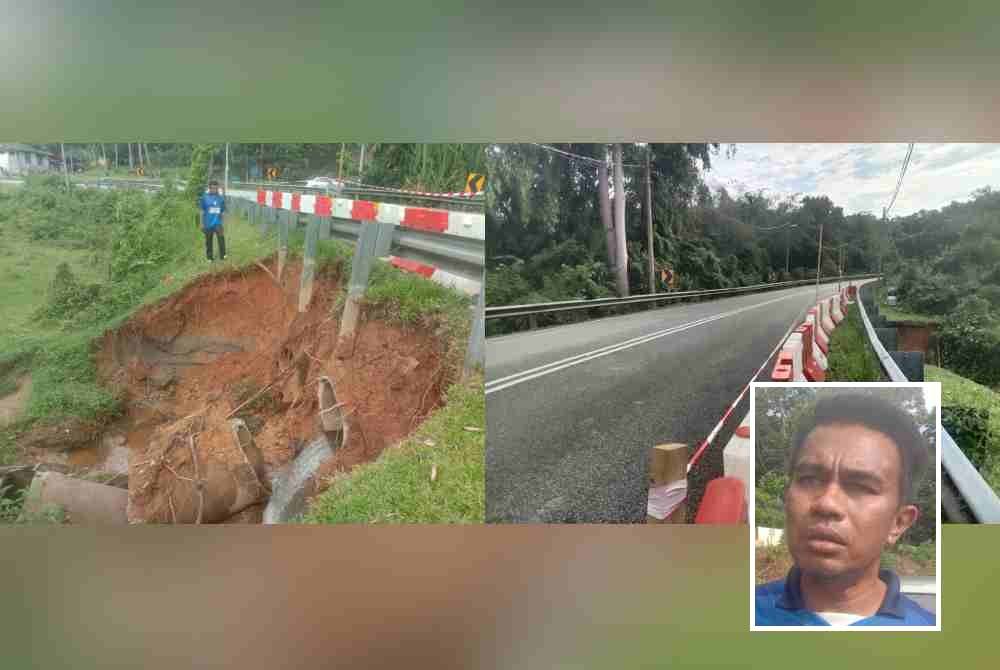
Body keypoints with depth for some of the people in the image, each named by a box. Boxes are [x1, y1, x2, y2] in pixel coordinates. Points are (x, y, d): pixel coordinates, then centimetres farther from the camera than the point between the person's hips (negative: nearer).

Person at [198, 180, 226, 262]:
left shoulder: (220, 198, 3)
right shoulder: (205, 198, -1)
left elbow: (223, 211, 13)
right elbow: (202, 211, 2)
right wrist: (202, 223, 1)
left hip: (218, 223, 0)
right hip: (208, 223, 0)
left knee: (221, 237, -21)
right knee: (208, 241, 8)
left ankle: (222, 256, -14)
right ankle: (210, 257, 22)